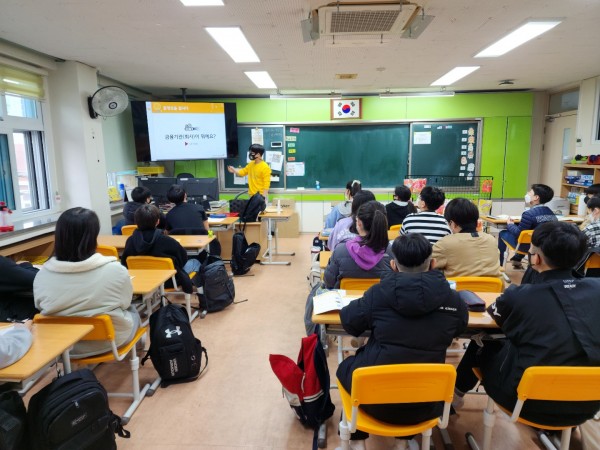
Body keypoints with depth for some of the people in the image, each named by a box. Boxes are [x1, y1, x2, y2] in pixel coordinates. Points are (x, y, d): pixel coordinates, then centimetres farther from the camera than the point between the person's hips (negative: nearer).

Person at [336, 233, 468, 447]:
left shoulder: (379, 293, -15)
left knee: (346, 367, 29)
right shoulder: (453, 299, -9)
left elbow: (349, 322, 0)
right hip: (425, 405, 3)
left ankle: (357, 441, 33)